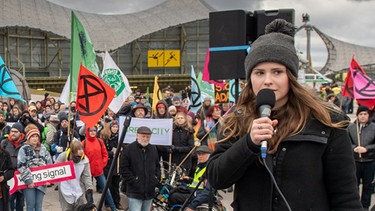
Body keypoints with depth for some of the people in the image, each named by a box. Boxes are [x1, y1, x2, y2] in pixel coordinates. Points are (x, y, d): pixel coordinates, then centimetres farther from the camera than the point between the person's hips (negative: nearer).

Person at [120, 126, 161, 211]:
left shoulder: (153, 149, 10)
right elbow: (123, 168, -7)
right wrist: (133, 181, -12)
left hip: (150, 191, 5)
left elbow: (157, 166, 21)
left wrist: (157, 178, 6)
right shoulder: (129, 149, -6)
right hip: (135, 192, -5)